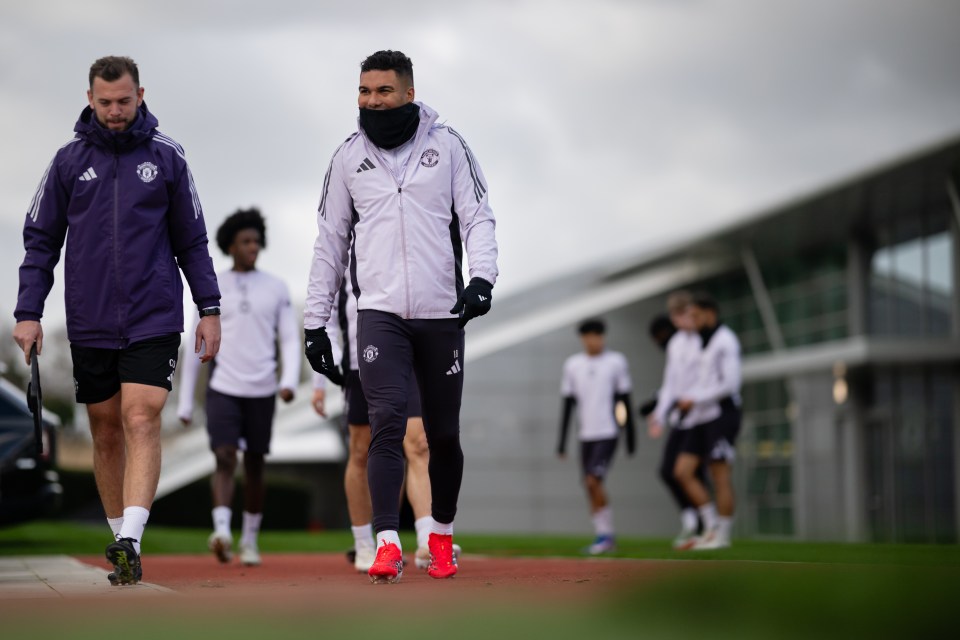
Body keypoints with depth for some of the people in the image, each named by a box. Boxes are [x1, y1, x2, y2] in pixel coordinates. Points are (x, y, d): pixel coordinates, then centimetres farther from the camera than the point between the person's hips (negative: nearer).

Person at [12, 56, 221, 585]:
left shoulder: (166, 157, 3)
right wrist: (28, 313, 0)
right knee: (106, 433, 9)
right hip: (89, 324, 2)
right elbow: (40, 240, 8)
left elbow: (191, 239, 9)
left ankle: (130, 540, -20)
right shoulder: (69, 160, 5)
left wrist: (210, 309, 5)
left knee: (141, 422, -14)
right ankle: (120, 536, 20)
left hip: (153, 320, -2)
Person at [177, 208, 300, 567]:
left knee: (254, 466, 8)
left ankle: (250, 540, 20)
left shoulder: (276, 289, 7)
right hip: (223, 388, -1)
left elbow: (290, 339, 6)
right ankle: (222, 531, -28)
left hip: (261, 391, 1)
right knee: (225, 457, -17)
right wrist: (184, 402, 7)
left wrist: (289, 380, -12)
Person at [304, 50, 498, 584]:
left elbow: (478, 216, 1)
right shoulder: (349, 156, 8)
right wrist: (316, 321, 10)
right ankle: (388, 545, -15)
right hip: (380, 313, 0)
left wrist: (482, 277, -18)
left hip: (441, 314, 0)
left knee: (443, 433, 8)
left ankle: (442, 538, 26)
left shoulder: (447, 145, 3)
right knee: (388, 420, -15)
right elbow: (330, 239, 13)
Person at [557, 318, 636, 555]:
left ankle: (606, 533, -6)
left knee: (593, 480, -16)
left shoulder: (616, 362, 0)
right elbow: (568, 404, 11)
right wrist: (562, 441, 9)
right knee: (591, 486, 4)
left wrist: (630, 437, 5)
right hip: (586, 435, 4)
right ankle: (603, 536, 11)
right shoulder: (573, 365, 8)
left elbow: (625, 401, 5)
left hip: (608, 432, -4)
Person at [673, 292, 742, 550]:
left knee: (720, 477, -6)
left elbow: (730, 383, -17)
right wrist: (686, 398, 7)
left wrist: (695, 400, -14)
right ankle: (712, 525, 8)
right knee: (683, 471, 1)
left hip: (722, 415, -9)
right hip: (703, 419, 9)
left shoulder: (725, 342, -9)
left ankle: (722, 535, 0)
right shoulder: (704, 342, 18)